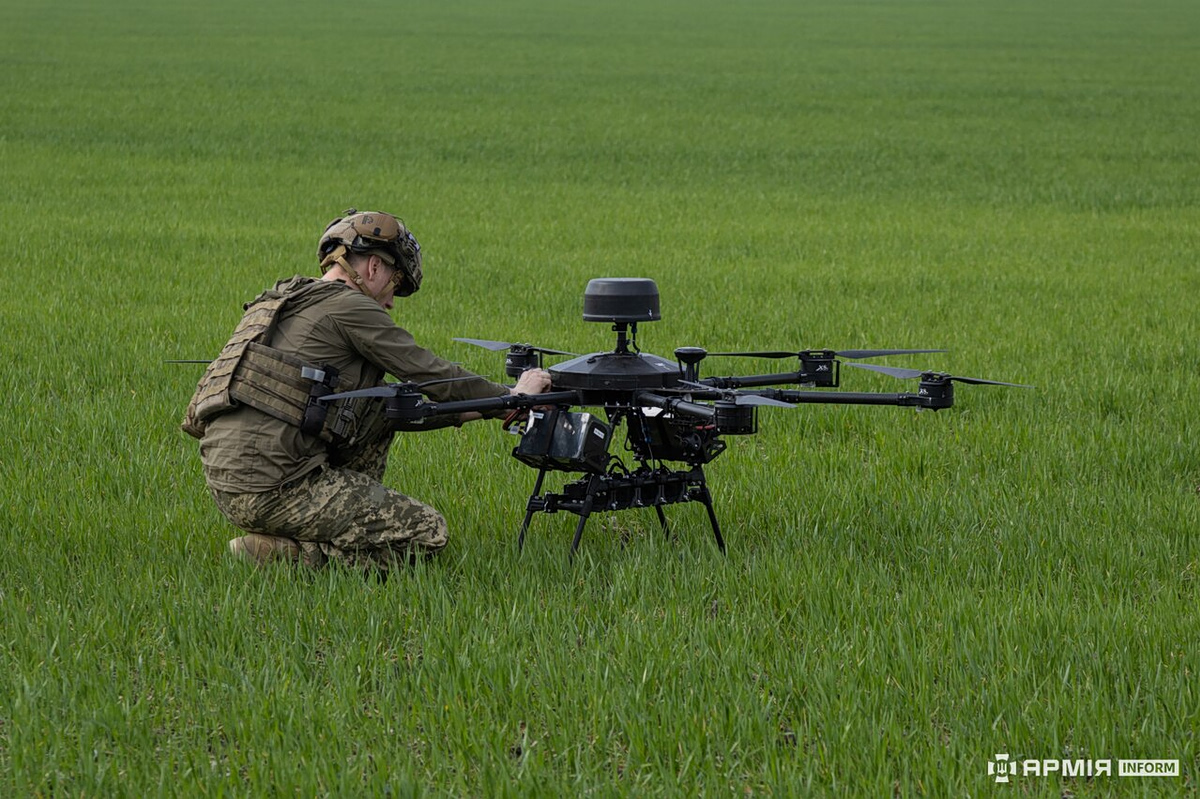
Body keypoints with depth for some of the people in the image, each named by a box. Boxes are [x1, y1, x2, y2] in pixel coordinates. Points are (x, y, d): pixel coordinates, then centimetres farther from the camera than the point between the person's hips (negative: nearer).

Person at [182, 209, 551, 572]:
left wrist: (471, 411, 24)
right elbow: (432, 375, -1)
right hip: (270, 488, -10)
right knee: (427, 533, -4)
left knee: (379, 413, 23)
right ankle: (280, 554, -7)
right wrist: (513, 396, 14)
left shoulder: (280, 302, 23)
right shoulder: (347, 306, -5)